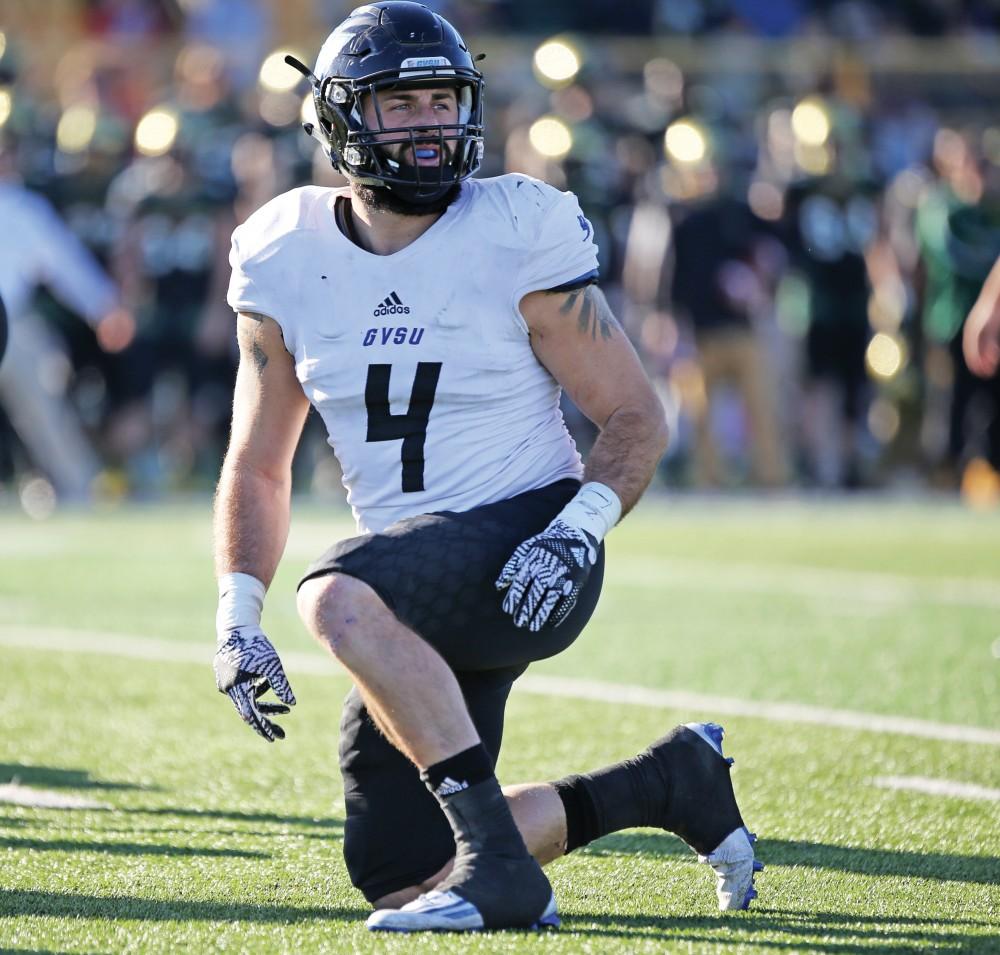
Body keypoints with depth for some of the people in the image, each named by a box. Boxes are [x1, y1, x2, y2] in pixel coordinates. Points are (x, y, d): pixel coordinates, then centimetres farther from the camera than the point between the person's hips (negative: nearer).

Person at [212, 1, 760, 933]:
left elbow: (637, 419, -4)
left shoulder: (517, 238, -9)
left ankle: (499, 866, -29)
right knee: (395, 878, 3)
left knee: (340, 599, -36)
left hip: (523, 549, -6)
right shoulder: (288, 260, 3)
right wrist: (238, 619, 0)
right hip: (423, 593, 6)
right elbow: (258, 467, 12)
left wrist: (577, 530, -22)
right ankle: (673, 779, 20)